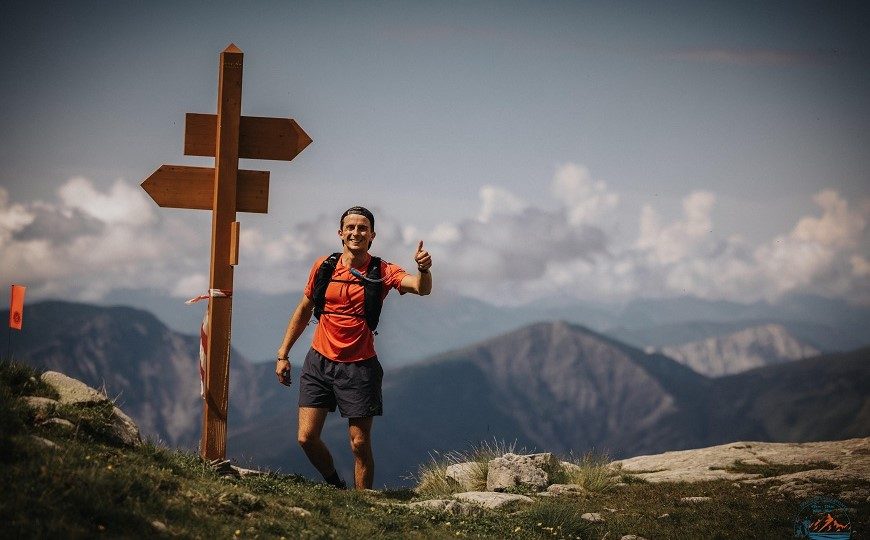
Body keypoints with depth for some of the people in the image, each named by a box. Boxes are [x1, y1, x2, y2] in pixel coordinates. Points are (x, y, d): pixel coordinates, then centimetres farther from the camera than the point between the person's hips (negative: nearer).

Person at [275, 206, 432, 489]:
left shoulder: (382, 272, -6)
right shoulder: (323, 267, 2)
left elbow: (421, 288, -22)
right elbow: (303, 310, 14)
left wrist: (423, 269, -46)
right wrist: (283, 354, 11)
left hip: (359, 367, -2)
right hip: (319, 361, 3)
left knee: (360, 444, 0)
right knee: (307, 438, -1)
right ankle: (336, 487, 23)